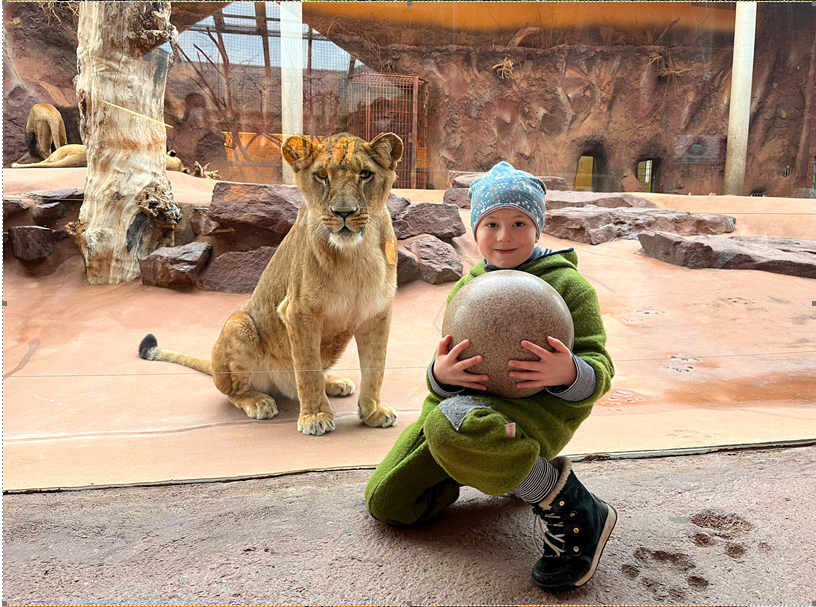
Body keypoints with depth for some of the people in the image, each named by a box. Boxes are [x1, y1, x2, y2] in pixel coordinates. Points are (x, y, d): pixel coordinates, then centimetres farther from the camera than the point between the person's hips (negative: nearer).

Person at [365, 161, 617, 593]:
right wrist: (441, 374, -21)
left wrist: (568, 373, -36)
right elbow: (444, 373, 6)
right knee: (386, 504, 9)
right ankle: (507, 468, 24)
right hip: (466, 404, 7)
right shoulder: (466, 289, 10)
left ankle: (571, 511, -17)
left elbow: (598, 370, -10)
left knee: (450, 424, -41)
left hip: (538, 412, -7)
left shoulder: (568, 285, -5)